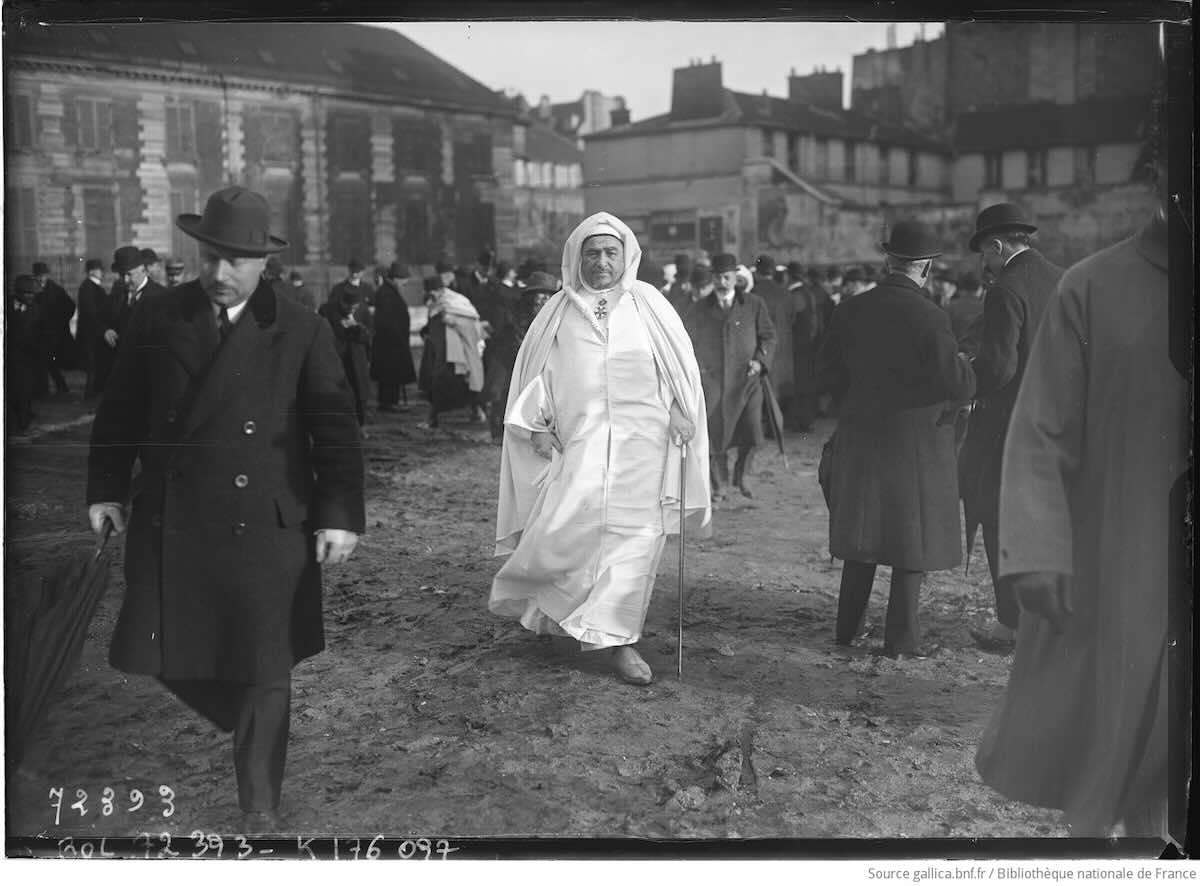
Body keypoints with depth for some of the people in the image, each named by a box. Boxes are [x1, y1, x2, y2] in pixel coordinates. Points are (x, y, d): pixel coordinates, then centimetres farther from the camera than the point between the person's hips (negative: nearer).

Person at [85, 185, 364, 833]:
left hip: (266, 528, -2)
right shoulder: (158, 320, 3)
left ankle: (260, 805, 22)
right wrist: (106, 488, 5)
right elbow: (120, 411, 10)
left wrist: (339, 514, -10)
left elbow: (335, 429, -4)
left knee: (264, 670, 5)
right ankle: (251, 729, 39)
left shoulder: (301, 333, -3)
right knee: (168, 654, 10)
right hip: (170, 524, 3)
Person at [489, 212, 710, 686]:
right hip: (580, 441, -1)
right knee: (566, 526, -15)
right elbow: (537, 371, 12)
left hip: (642, 441, 1)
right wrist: (536, 424, 1)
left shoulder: (648, 303, 6)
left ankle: (617, 638, 9)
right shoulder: (559, 310, 7)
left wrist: (680, 410, -2)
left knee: (635, 538, -1)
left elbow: (681, 364, 11)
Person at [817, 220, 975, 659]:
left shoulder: (849, 310, -2)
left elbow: (830, 373, 6)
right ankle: (901, 638, 12)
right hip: (917, 441, -5)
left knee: (862, 534, 16)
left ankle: (849, 627, 24)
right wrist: (963, 361, 4)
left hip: (859, 437, 5)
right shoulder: (930, 318, -17)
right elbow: (959, 386, -17)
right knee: (913, 538, 7)